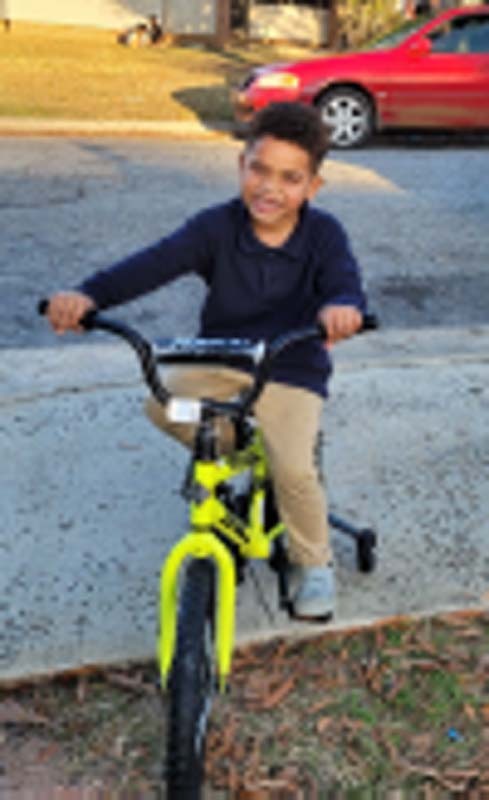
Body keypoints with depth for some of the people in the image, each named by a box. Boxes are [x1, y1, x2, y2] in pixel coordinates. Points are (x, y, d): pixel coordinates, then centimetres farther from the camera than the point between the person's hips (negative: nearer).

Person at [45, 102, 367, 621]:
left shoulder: (324, 236, -12)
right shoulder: (217, 227, -11)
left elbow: (345, 283, -28)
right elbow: (155, 263, -24)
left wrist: (340, 307, -55)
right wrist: (88, 295, -42)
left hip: (292, 370, -2)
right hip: (218, 359, 3)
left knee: (293, 468, -21)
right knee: (162, 403, -22)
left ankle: (314, 564, 10)